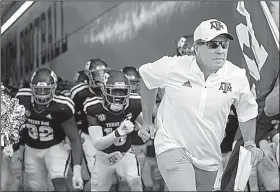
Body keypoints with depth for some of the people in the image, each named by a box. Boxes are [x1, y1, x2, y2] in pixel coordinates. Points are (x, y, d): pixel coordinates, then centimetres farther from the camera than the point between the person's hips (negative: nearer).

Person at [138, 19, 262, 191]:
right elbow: (147, 79, 7)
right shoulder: (172, 67, -14)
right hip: (173, 149, -4)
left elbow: (247, 112, 10)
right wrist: (147, 122, 8)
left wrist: (250, 144, -3)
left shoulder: (237, 77, -8)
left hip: (209, 158, 4)